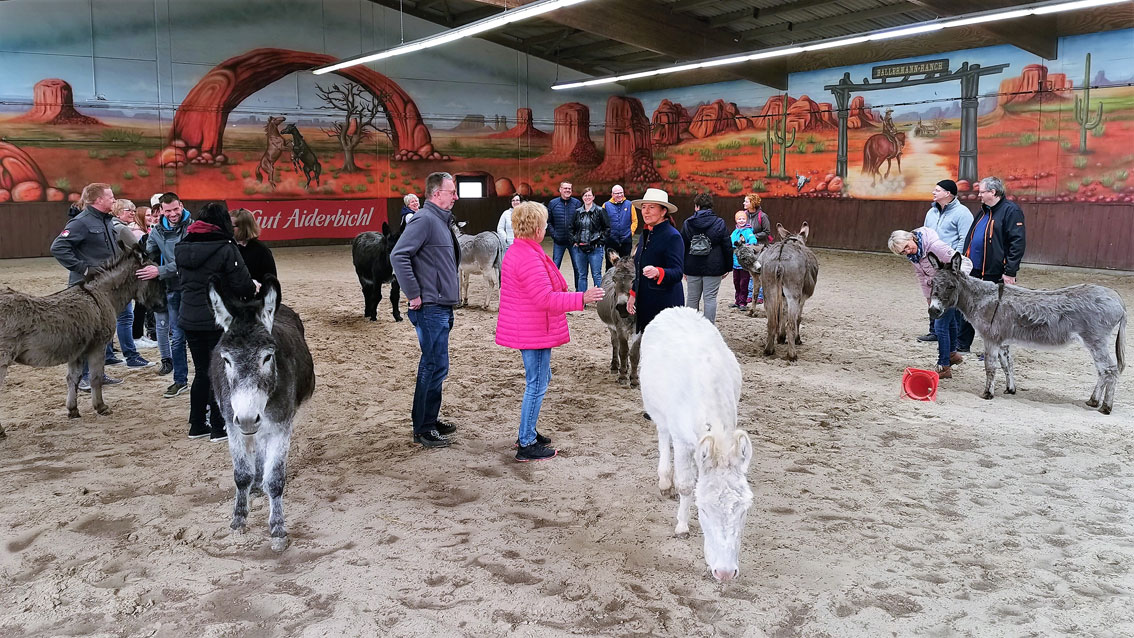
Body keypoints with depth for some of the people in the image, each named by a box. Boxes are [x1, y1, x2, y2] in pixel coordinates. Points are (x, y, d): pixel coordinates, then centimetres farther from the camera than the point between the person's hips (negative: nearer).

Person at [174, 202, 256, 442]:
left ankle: (197, 425, 23)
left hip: (190, 320, 6)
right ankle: (219, 427, 10)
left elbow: (181, 279, 12)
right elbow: (243, 285, -14)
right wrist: (253, 289, 7)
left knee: (202, 371, 16)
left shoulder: (181, 248, 4)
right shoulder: (225, 248, -15)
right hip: (219, 320, -6)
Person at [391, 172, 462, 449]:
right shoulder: (425, 219, -15)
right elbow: (398, 256, -24)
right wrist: (414, 295, -21)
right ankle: (422, 429, 3)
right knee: (435, 366, -6)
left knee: (435, 366, 16)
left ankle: (430, 421, 26)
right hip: (430, 308, -10)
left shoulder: (442, 220, 16)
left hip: (443, 307, 10)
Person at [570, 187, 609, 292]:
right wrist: (574, 242, 8)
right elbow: (571, 228, 19)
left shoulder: (600, 211, -1)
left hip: (595, 248, -4)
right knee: (581, 275, 9)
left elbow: (607, 228, 0)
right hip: (580, 248, 4)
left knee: (596, 275, -3)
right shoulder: (578, 212, 10)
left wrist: (600, 241, -7)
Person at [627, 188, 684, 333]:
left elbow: (678, 272, -21)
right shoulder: (645, 234, 14)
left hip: (666, 305, -8)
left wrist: (658, 272, -39)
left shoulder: (672, 236, -12)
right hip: (645, 304, 8)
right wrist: (633, 294, 18)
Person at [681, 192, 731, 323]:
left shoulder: (687, 224, 1)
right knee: (710, 298, 0)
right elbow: (727, 247, -1)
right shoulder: (720, 223, -3)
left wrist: (683, 268, 12)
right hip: (713, 268, -2)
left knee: (692, 298, 12)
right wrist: (728, 267, 7)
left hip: (693, 268, 2)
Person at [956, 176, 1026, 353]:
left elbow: (1018, 243, -18)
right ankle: (963, 345, 24)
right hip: (974, 270, 9)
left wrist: (1010, 271, -22)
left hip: (995, 273, -8)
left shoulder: (1010, 210, -12)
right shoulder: (984, 211, 16)